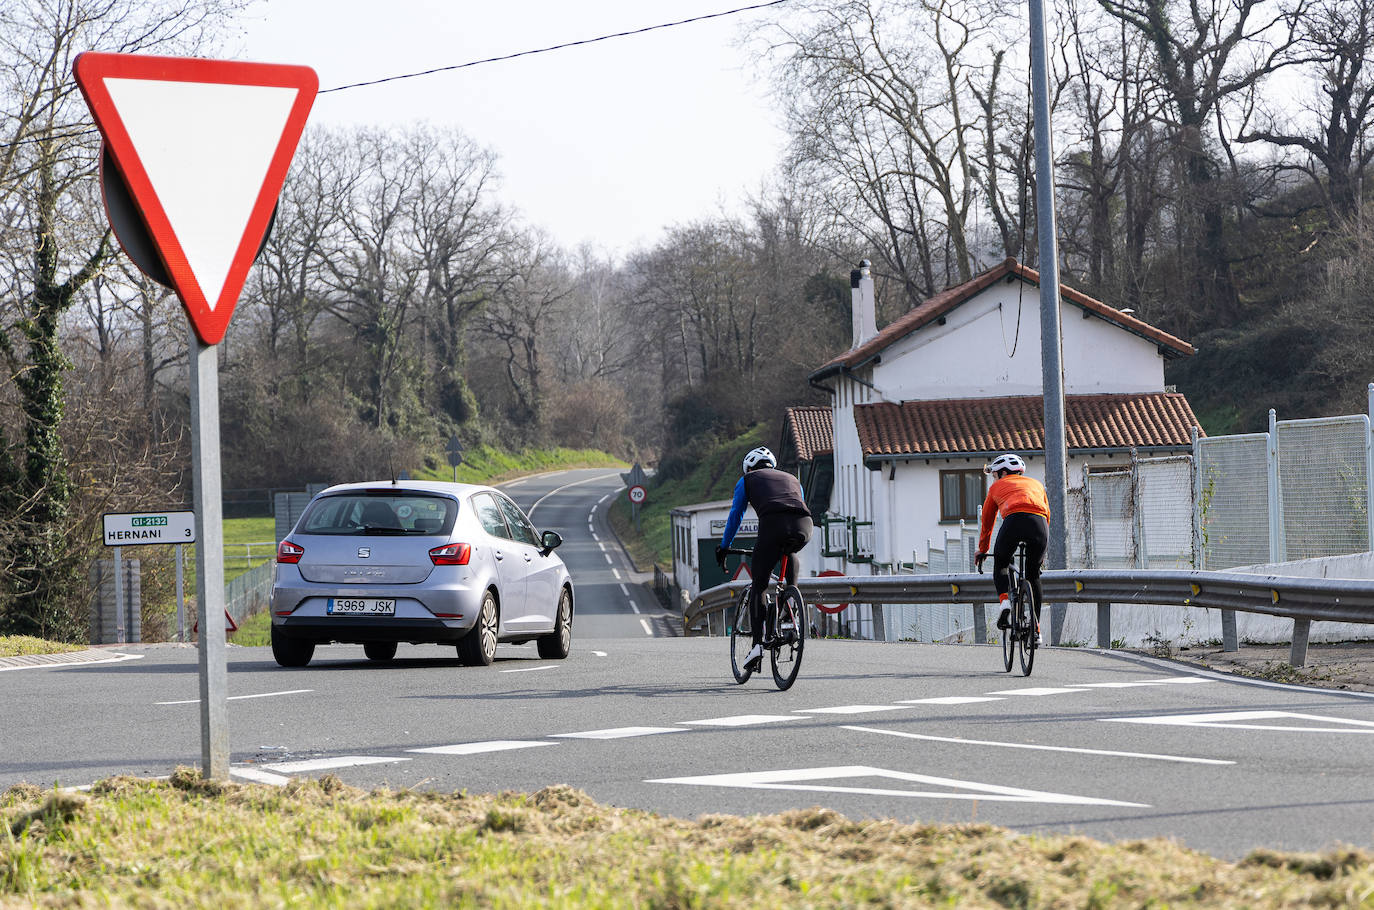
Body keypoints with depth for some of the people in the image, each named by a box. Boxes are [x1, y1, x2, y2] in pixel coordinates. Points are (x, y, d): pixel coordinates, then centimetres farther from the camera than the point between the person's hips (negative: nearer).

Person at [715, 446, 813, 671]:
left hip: (773, 525, -3)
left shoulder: (748, 480, 29)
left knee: (759, 586, 8)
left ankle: (757, 644, -6)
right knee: (789, 553, 39)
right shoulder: (792, 480, 38)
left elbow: (735, 516, 31)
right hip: (804, 527, 3)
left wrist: (723, 549, 40)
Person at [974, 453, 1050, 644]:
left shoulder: (997, 487, 28)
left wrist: (982, 550, 48)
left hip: (1014, 521, -2)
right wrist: (1042, 553, 47)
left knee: (1000, 565, 25)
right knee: (1033, 575, 19)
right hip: (1039, 524, 2)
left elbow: (986, 522, 34)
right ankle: (1036, 631, 16)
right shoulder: (1036, 484, 34)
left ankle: (1004, 603, -1)